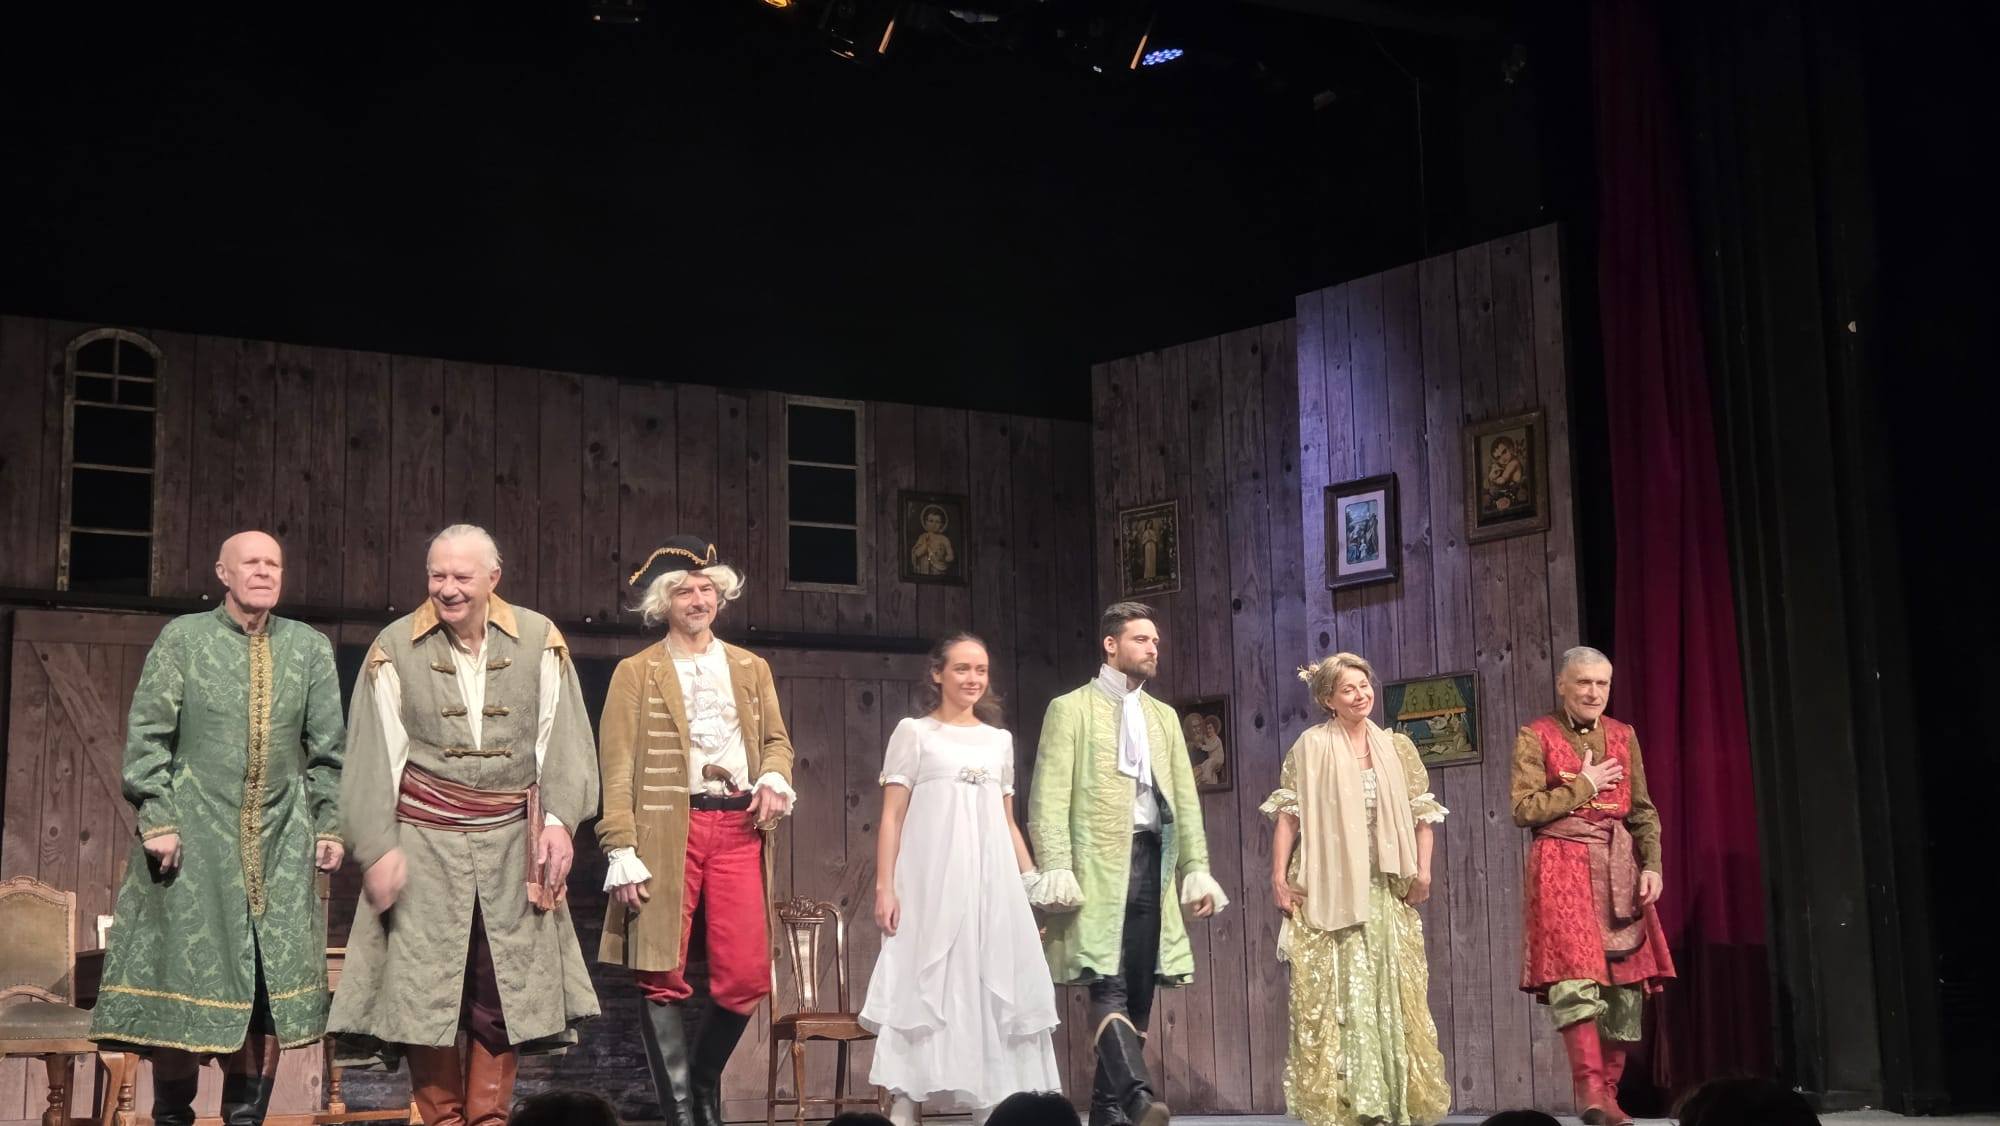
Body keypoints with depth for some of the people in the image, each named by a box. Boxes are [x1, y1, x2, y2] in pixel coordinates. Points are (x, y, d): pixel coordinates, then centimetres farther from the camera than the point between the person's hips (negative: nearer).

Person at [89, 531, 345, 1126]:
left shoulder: (310, 647, 7)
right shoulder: (182, 638, 1)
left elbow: (328, 747, 10)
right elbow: (147, 736, -2)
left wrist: (329, 824, 6)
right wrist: (157, 820, -9)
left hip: (281, 844, 2)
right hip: (196, 835, -2)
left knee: (272, 988, 3)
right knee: (185, 978, 2)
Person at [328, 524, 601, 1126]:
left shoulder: (540, 641, 0)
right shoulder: (395, 649, -2)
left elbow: (562, 739, 2)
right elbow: (373, 757, -1)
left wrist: (558, 819, -9)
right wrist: (379, 848, -6)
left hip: (512, 842, 1)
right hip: (425, 840, -1)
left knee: (504, 987, 3)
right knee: (425, 986, 0)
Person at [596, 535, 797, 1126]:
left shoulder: (752, 668, 19)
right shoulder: (636, 672, 7)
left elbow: (777, 739, 23)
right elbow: (618, 768, 1)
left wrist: (775, 778, -2)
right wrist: (623, 852, -8)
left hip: (739, 827, 3)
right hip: (668, 829, -2)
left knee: (745, 976, -3)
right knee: (663, 975, -4)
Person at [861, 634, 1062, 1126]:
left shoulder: (999, 740, 16)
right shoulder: (914, 732, 4)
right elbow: (892, 817, -1)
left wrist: (1033, 881, 13)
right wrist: (884, 887, -10)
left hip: (990, 880, 4)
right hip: (931, 878, -4)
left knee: (992, 988, 1)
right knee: (921, 987, -8)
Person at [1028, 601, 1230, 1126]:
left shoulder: (1164, 716, 21)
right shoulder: (1071, 708, 5)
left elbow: (1185, 798, 18)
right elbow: (1049, 798, -3)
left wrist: (1196, 868, 7)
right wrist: (1056, 870, -14)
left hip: (1152, 860, 5)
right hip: (1098, 863, -5)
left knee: (1137, 992, 3)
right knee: (1108, 985, -18)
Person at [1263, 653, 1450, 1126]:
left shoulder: (1398, 747, 10)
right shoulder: (1311, 746, 1)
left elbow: (1421, 812, 11)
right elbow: (1287, 814, -2)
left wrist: (1422, 871, -1)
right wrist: (1279, 875, -10)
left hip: (1385, 891, 3)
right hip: (1326, 890, -3)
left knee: (1393, 992, 2)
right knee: (1331, 992, -4)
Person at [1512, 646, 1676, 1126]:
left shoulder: (1623, 736, 14)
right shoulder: (1536, 737, 0)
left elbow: (1643, 810, 14)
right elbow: (1524, 809, -8)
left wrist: (1652, 865, 1)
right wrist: (1584, 786, -6)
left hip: (1618, 867, 5)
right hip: (1562, 865, -5)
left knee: (1626, 982, 2)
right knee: (1575, 976, -16)